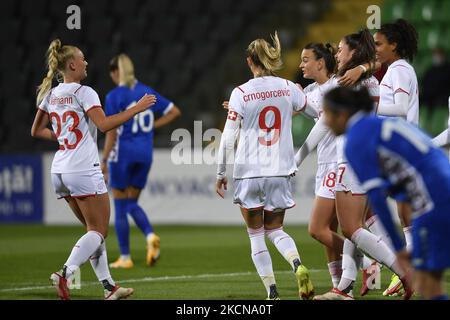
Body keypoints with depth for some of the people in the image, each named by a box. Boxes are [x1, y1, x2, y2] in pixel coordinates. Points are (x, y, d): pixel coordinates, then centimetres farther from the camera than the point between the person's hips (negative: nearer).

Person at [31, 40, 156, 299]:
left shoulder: (50, 94, 12)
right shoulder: (83, 92, -10)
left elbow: (36, 131, 19)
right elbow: (104, 124, -21)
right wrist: (137, 109, -16)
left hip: (60, 171, 8)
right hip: (84, 170, -8)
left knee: (94, 229, 14)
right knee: (99, 231, -3)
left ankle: (109, 286, 11)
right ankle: (65, 273, -22)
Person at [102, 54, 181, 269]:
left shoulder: (114, 96, -10)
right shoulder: (147, 92, 7)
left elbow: (112, 132, -14)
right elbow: (174, 111, 12)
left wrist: (104, 160, -10)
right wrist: (153, 125, 11)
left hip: (123, 153, -5)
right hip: (145, 153, 5)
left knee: (120, 207, 5)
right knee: (132, 203, 16)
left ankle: (125, 257, 6)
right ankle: (150, 235, -13)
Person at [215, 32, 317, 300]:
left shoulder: (241, 93, -8)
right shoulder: (288, 88, 1)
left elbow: (228, 139, -8)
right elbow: (318, 113, 18)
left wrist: (221, 173, 1)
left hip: (249, 172, -3)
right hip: (281, 171, 3)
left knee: (256, 234, 9)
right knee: (275, 229, 15)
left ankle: (272, 291, 0)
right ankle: (297, 265, -15)